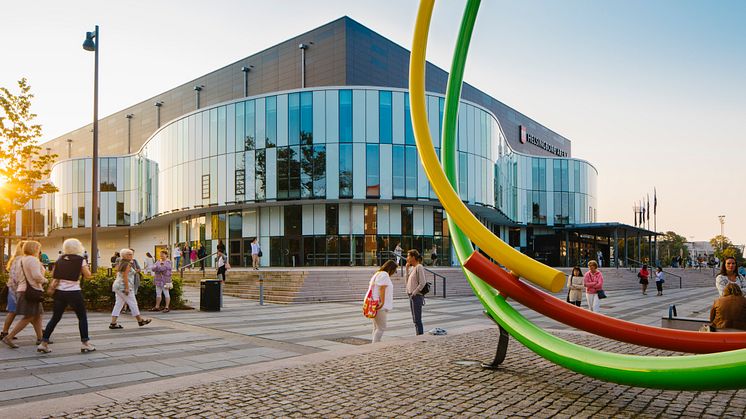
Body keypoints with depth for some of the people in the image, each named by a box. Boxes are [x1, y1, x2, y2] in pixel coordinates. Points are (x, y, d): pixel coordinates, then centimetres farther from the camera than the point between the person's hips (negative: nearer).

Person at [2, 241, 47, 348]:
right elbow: (37, 276, -23)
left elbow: (17, 277, 19)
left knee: (37, 316, 16)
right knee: (28, 318, -6)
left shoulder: (21, 260, 15)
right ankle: (8, 338, -8)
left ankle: (40, 338, 20)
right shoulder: (33, 260, -14)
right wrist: (45, 280, -6)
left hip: (23, 290, 10)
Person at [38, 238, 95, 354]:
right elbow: (88, 276, -3)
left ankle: (44, 343, 10)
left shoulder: (60, 260, 8)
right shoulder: (80, 260, -5)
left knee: (55, 317, 13)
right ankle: (85, 343, 8)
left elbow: (53, 275, 5)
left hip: (60, 292, 5)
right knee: (82, 317, 8)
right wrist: (86, 266, 11)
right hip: (74, 292, -4)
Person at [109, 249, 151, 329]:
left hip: (117, 286, 10)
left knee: (118, 304, 8)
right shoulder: (127, 264, -14)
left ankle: (113, 323, 3)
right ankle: (140, 320, 7)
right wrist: (127, 288, -21)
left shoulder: (121, 263, 17)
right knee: (132, 303, -1)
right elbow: (125, 277, -20)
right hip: (124, 287, -10)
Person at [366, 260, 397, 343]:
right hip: (379, 305, -11)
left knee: (376, 328, 13)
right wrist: (382, 302, -26)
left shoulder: (377, 273, 21)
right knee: (381, 328, -9)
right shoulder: (384, 274, -10)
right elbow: (382, 289, -20)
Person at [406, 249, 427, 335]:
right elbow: (408, 281, 15)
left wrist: (414, 293, -15)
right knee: (415, 319, 13)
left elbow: (422, 283, -18)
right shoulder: (412, 268, 13)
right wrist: (407, 268, 9)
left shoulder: (419, 267, -13)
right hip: (412, 296, 9)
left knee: (417, 319, -6)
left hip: (417, 296, -9)